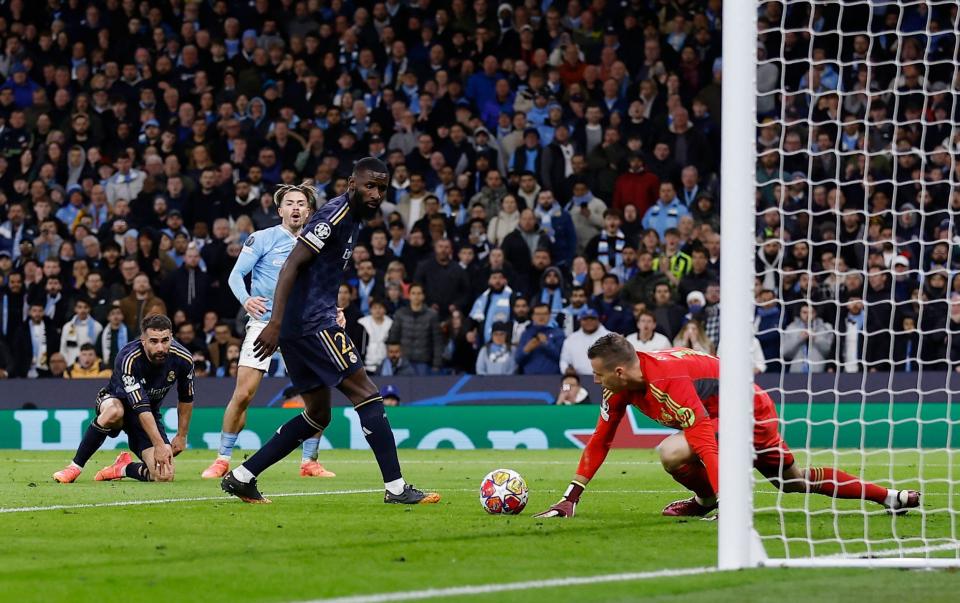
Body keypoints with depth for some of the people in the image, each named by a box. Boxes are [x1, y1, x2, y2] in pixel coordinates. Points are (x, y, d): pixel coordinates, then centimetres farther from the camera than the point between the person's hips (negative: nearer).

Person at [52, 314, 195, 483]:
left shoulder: (183, 359, -18)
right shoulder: (129, 359, -32)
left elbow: (186, 399, 2)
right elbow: (141, 407, -35)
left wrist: (181, 436, 6)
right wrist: (159, 445, -39)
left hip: (150, 415, 3)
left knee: (164, 477, -20)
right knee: (114, 411, -44)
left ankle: (123, 468, 13)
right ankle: (75, 467, -26)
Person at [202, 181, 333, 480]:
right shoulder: (262, 239, -1)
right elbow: (236, 274, -5)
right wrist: (246, 300, -24)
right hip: (263, 324, -3)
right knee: (242, 394, -8)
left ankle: (309, 462, 7)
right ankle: (223, 459, 4)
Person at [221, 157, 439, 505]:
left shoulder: (353, 219, 18)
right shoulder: (335, 215, -13)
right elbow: (292, 266, -20)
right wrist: (276, 323, -27)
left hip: (303, 327, 11)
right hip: (312, 324, -11)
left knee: (317, 415, 14)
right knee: (367, 396, -10)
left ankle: (241, 478, 13)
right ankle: (396, 488, -10)